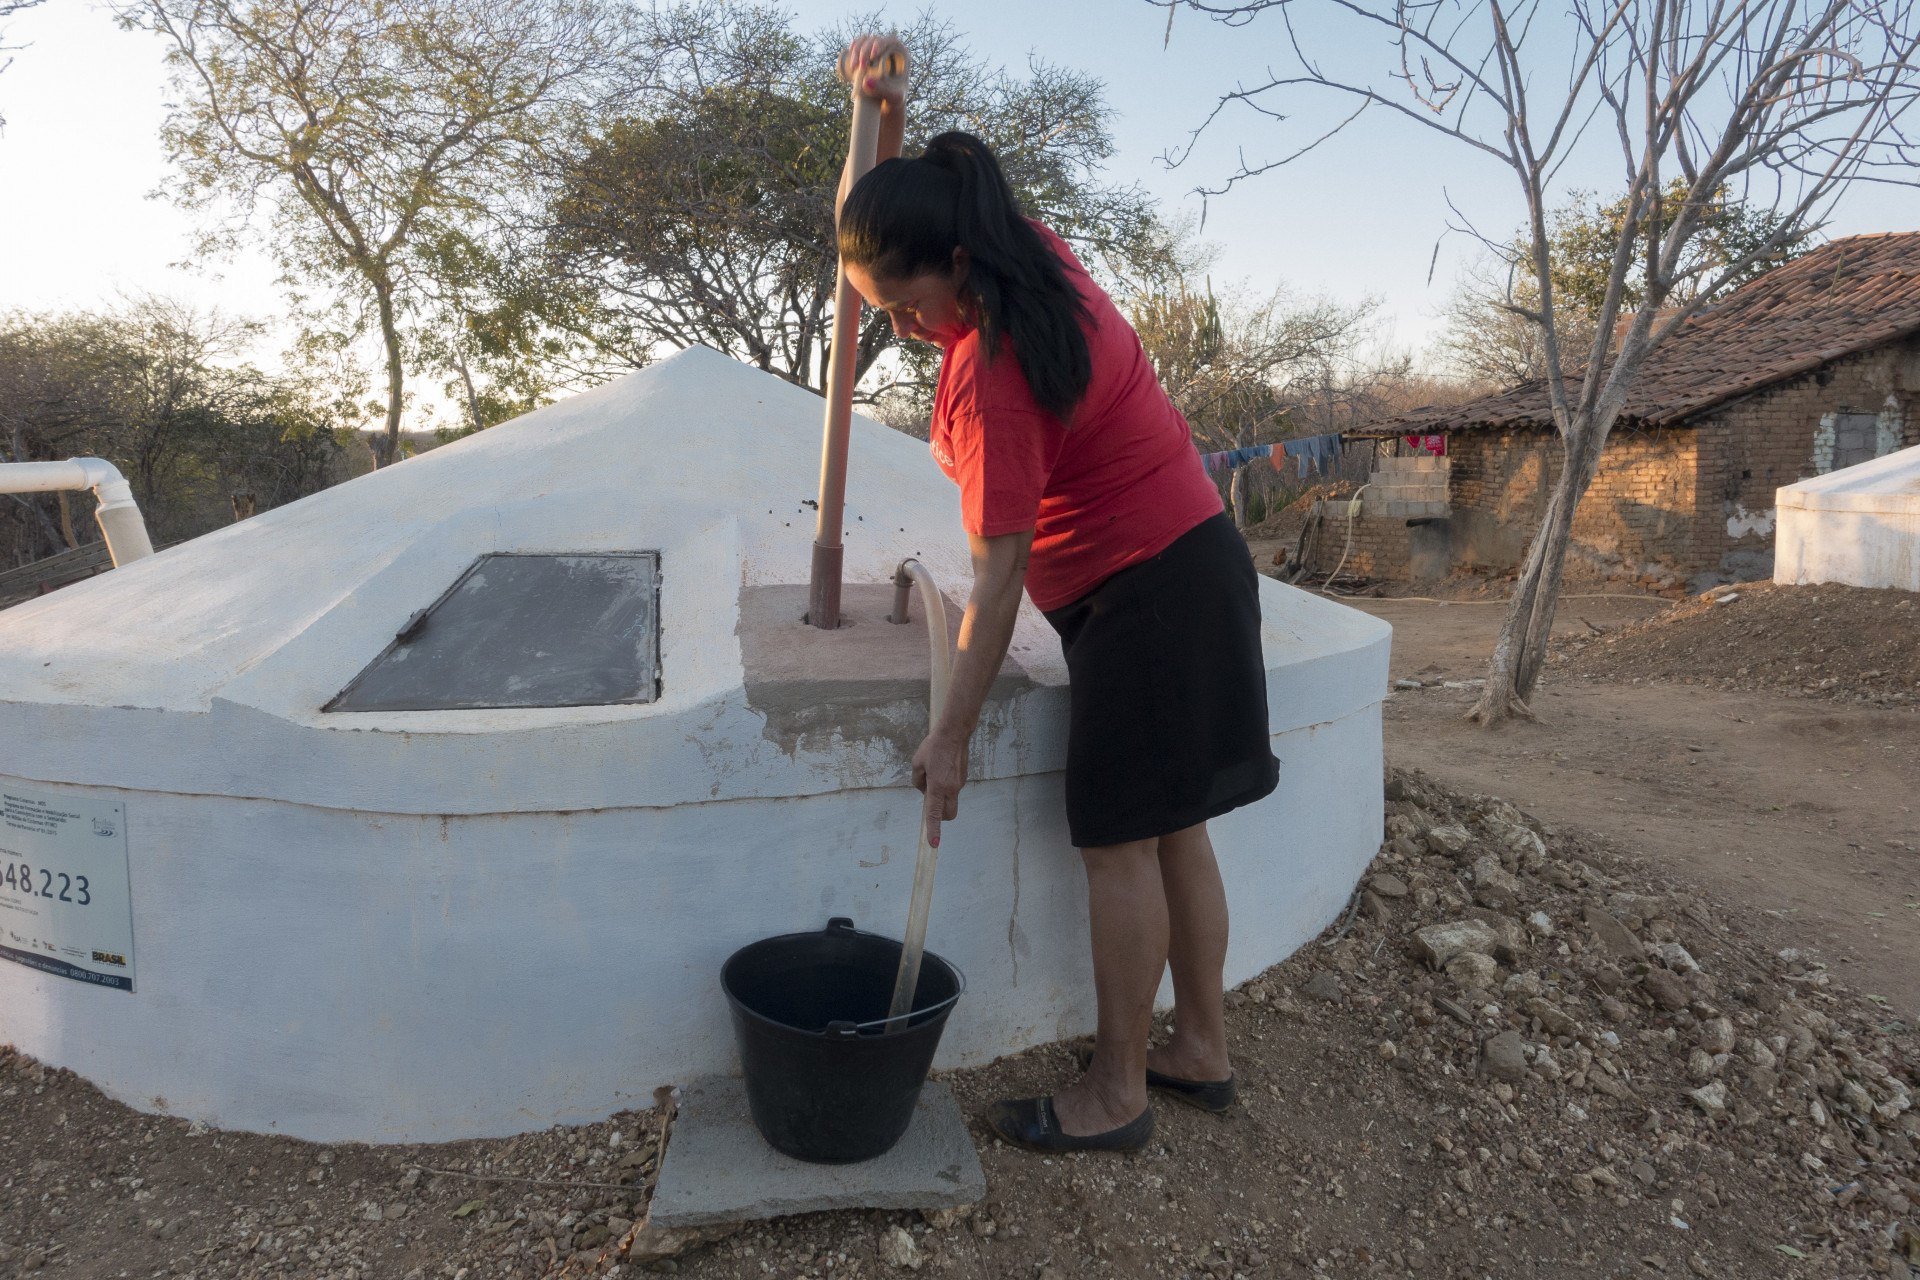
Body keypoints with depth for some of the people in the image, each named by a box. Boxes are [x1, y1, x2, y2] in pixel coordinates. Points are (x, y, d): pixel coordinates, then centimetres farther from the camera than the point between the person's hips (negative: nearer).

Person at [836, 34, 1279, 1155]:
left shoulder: (991, 375, -24)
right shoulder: (1034, 249, 3)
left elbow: (999, 576, -22)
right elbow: (882, 224, 23)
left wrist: (952, 738, -17)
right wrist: (888, 119, 4)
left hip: (1145, 589, -10)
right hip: (1188, 557, 10)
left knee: (1120, 843, -2)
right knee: (1174, 829, 13)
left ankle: (1116, 1094, 12)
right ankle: (1202, 1049, 26)